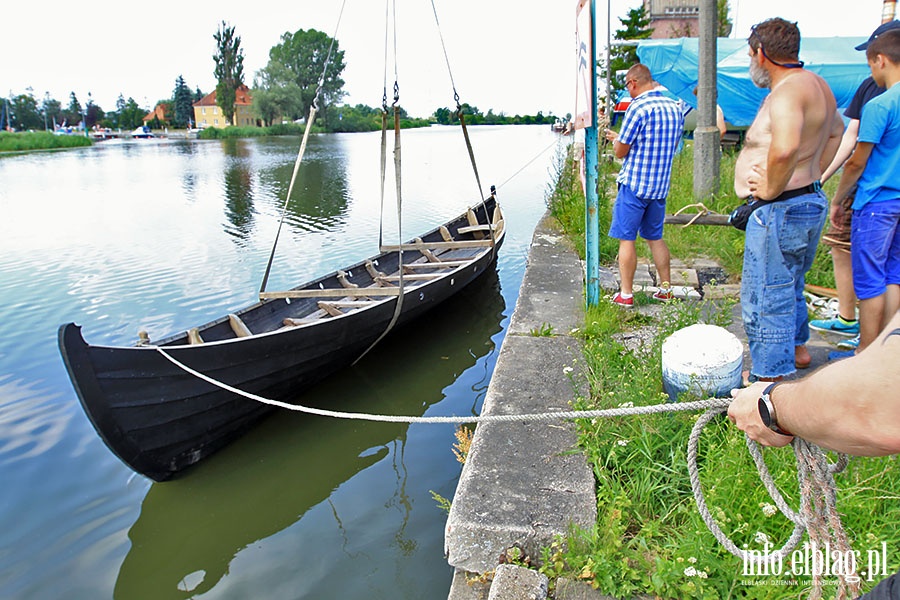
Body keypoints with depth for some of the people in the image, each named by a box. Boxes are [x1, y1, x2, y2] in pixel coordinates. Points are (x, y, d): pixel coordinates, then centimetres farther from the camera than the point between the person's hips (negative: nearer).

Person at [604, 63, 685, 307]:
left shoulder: (638, 107, -14)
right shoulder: (675, 108, 9)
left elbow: (620, 151, -12)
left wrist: (615, 139, 11)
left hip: (634, 185, -7)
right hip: (661, 185, 7)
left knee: (626, 239, 0)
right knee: (655, 237, 17)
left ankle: (626, 294, 2)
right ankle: (666, 289, 21)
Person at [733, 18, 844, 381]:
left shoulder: (787, 91, -20)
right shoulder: (816, 85, 13)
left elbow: (785, 149, -39)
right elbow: (836, 130, 31)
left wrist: (771, 188, -23)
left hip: (781, 210, -11)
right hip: (810, 200, 11)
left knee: (765, 300, -2)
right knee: (788, 286, 27)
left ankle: (770, 378, 8)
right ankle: (796, 349, 44)